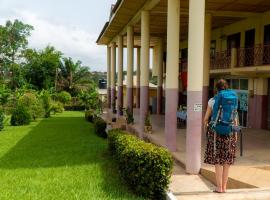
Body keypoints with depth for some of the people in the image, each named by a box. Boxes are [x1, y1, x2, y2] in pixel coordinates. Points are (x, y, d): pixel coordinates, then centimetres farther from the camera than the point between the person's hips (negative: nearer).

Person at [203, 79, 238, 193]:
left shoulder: (212, 101, -3)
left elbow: (206, 118, 0)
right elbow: (235, 120, 3)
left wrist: (206, 130, 16)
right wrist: (235, 134, 11)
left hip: (216, 132, -2)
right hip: (229, 132, 3)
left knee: (218, 160, 4)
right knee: (227, 160, 10)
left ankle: (219, 187, 7)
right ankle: (224, 187, 17)